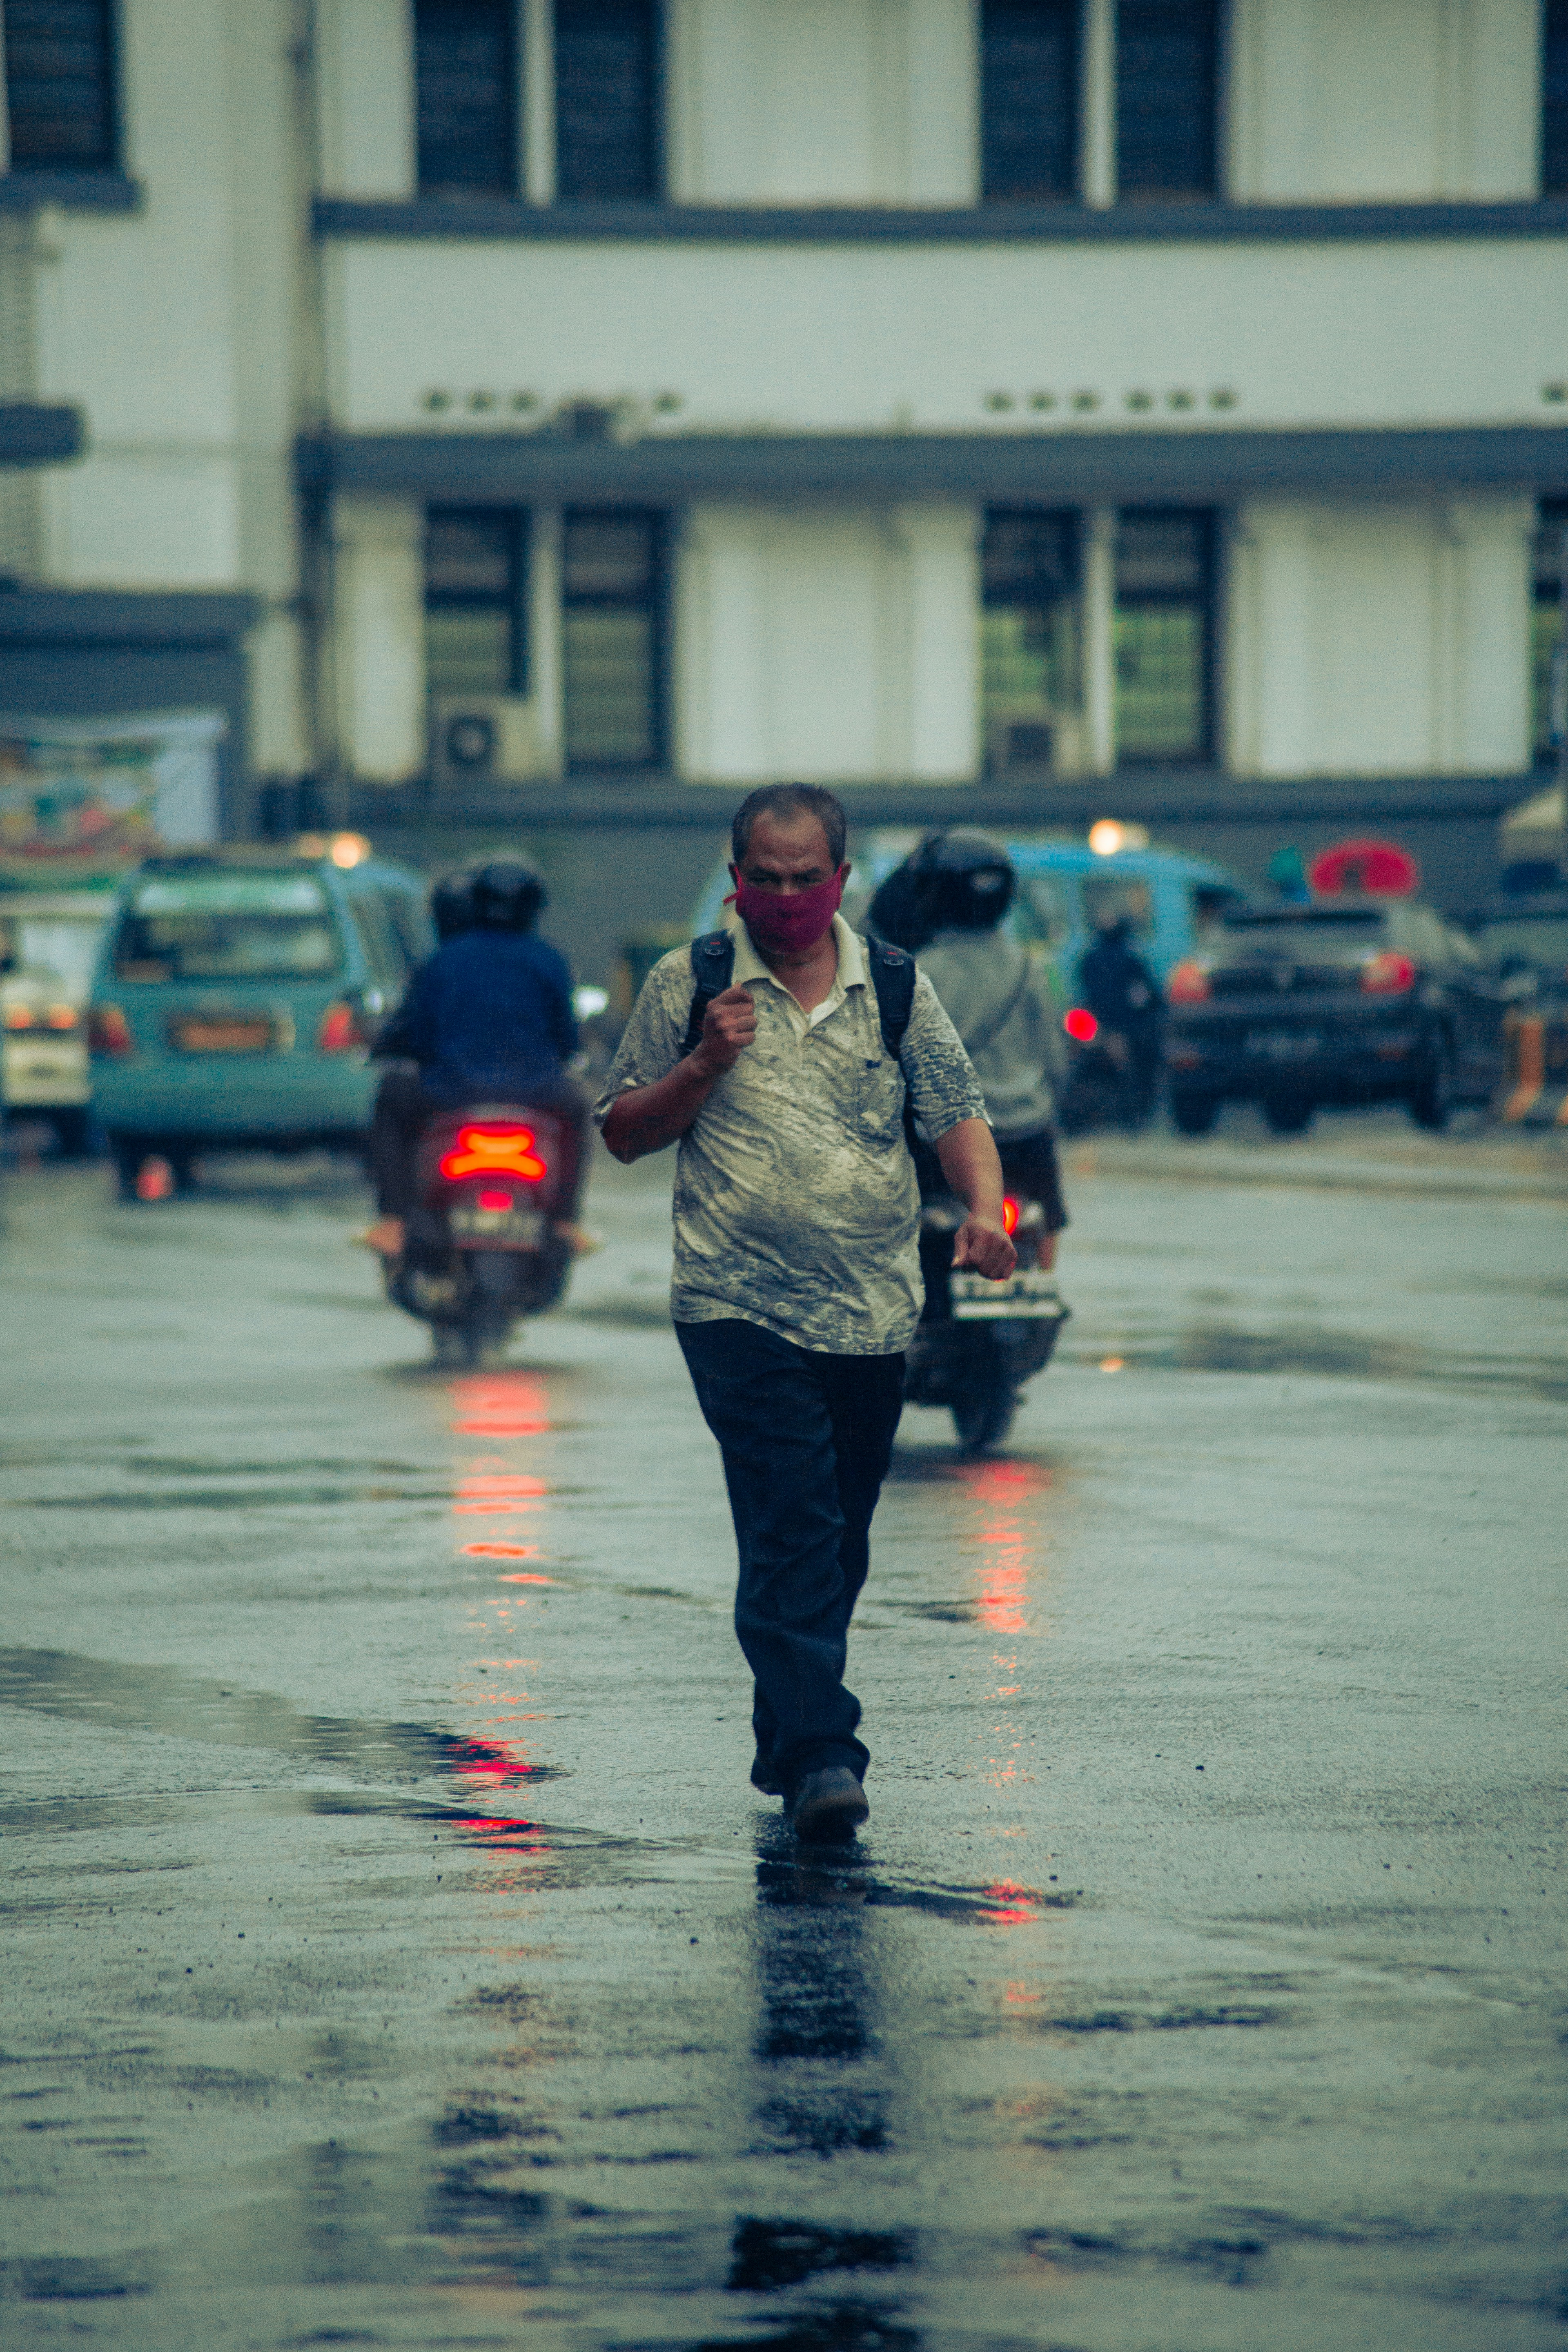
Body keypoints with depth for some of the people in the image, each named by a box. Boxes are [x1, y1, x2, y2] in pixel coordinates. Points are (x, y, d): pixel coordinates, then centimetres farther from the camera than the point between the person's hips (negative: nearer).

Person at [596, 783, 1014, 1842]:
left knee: (838, 1544, 12)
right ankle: (821, 1755, -22)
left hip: (873, 1316, 3)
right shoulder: (689, 985, 4)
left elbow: (959, 1113, 6)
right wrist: (705, 1065, -10)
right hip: (740, 1309, -3)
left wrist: (985, 1206, -13)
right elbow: (624, 1134, 8)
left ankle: (787, 1743, 27)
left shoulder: (897, 986, 9)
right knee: (793, 1531, -16)